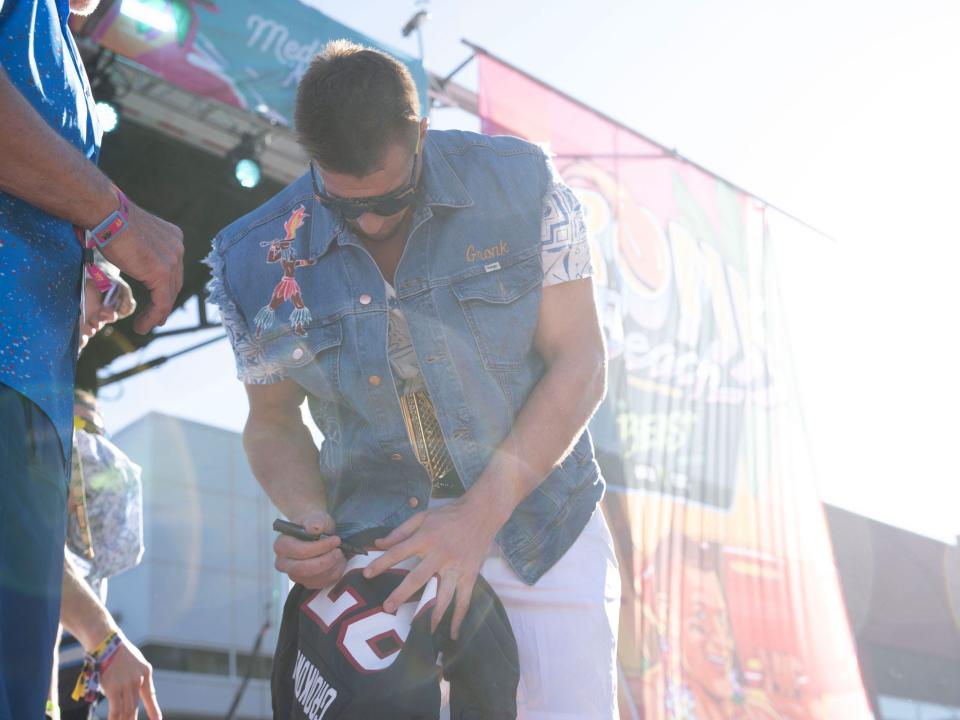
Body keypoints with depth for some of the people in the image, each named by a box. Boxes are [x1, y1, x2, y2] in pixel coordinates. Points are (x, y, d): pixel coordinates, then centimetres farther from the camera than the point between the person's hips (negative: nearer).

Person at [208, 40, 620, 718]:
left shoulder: (519, 184, -12)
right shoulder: (257, 261, -7)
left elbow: (578, 368, -11)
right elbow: (273, 423, 6)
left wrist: (478, 516, -20)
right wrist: (311, 523, -16)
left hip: (539, 519, 0)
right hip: (377, 552, 1)